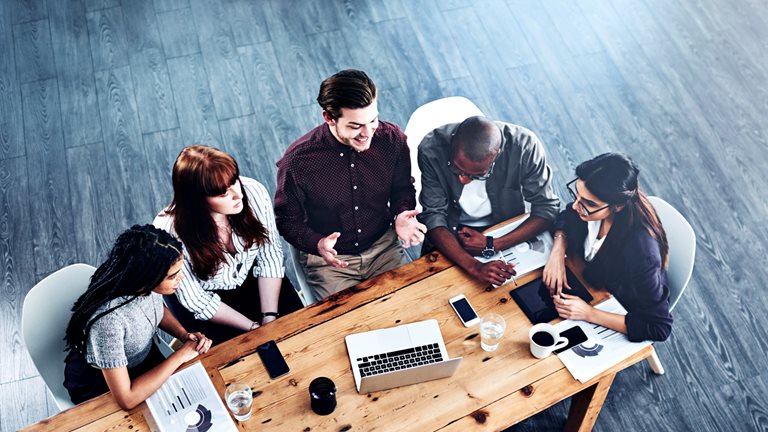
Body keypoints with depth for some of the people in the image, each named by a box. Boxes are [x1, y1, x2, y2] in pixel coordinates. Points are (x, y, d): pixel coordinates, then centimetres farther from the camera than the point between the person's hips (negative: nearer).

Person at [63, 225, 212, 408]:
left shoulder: (145, 282, -22)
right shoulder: (107, 320, -41)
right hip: (101, 389, -5)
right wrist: (180, 355, -29)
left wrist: (184, 335, -14)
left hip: (145, 357, 5)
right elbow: (126, 399, -36)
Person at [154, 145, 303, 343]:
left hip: (251, 279, 3)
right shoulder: (169, 232, -32)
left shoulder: (254, 192, -25)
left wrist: (270, 318, -18)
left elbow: (270, 255, -12)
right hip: (209, 297, -3)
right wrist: (255, 328, -19)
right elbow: (196, 300, -19)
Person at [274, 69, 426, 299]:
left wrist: (401, 215, -17)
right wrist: (317, 244, -27)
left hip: (384, 248, 3)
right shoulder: (297, 161, -22)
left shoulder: (392, 138, -13)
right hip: (329, 260, -2)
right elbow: (288, 220, -7)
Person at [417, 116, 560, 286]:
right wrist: (474, 267, -38)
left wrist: (491, 246, -29)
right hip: (452, 231, -1)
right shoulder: (431, 149, -29)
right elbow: (432, 215, -24)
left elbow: (547, 208, -19)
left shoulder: (524, 146, -30)